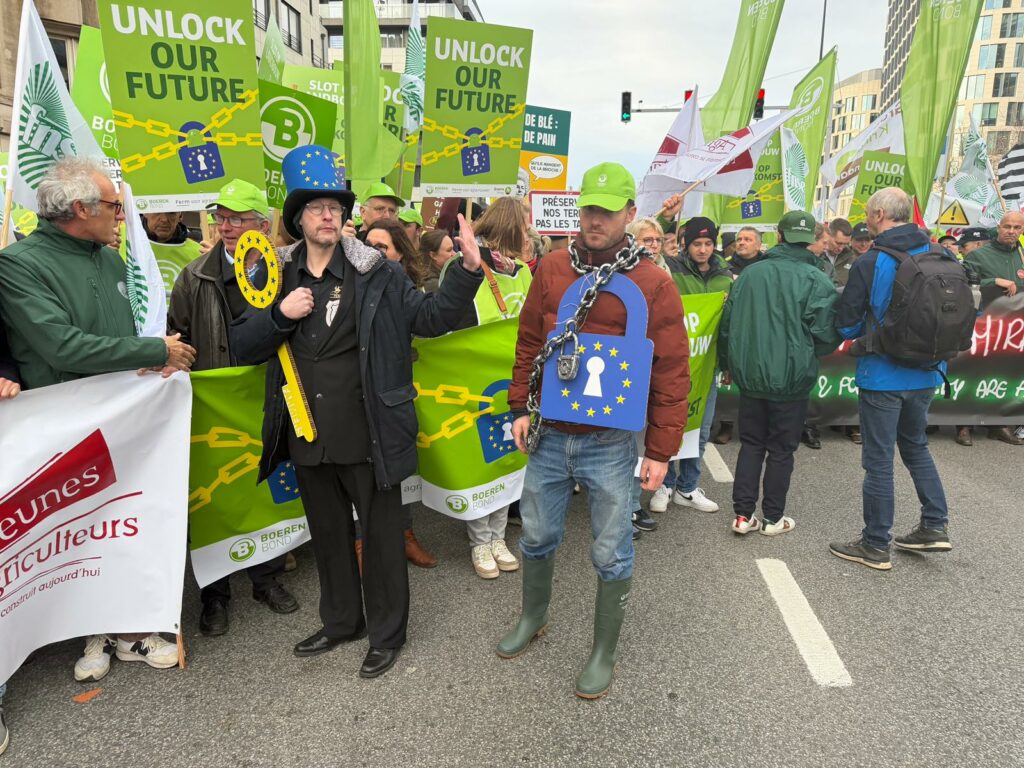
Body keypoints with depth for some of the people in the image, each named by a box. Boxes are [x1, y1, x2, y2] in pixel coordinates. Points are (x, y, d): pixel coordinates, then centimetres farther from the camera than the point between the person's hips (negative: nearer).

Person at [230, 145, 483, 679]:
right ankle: (340, 621, 41)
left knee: (381, 532, 8)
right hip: (308, 436, 5)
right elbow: (241, 348, 4)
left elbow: (429, 317, -6)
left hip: (368, 435, -4)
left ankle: (387, 633, 28)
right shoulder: (277, 277, 6)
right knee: (327, 532, 20)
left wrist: (467, 272, -19)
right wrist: (280, 314, -13)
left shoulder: (376, 273, -4)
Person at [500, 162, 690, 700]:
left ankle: (604, 652, 30)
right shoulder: (552, 269, 2)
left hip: (610, 443, -3)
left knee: (611, 554, 9)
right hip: (549, 434, 4)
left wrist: (661, 450, -8)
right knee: (537, 536, 18)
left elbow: (672, 372, -7)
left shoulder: (653, 284, -8)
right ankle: (533, 618, 44)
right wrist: (521, 407, 5)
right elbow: (529, 343, 10)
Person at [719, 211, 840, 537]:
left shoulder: (750, 274, -1)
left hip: (750, 375, 3)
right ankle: (773, 518, 21)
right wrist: (805, 354, 11)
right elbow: (826, 337, -12)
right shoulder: (817, 281, -11)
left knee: (750, 444, 15)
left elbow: (727, 323, 4)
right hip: (791, 379, -3)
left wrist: (727, 364, 18)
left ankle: (743, 514, 16)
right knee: (781, 449, 11)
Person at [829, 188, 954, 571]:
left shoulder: (869, 263, -16)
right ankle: (935, 525, 28)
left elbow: (846, 326, -12)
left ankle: (875, 546, 14)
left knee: (878, 459, 3)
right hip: (926, 373, 6)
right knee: (916, 445, 24)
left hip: (882, 376, -6)